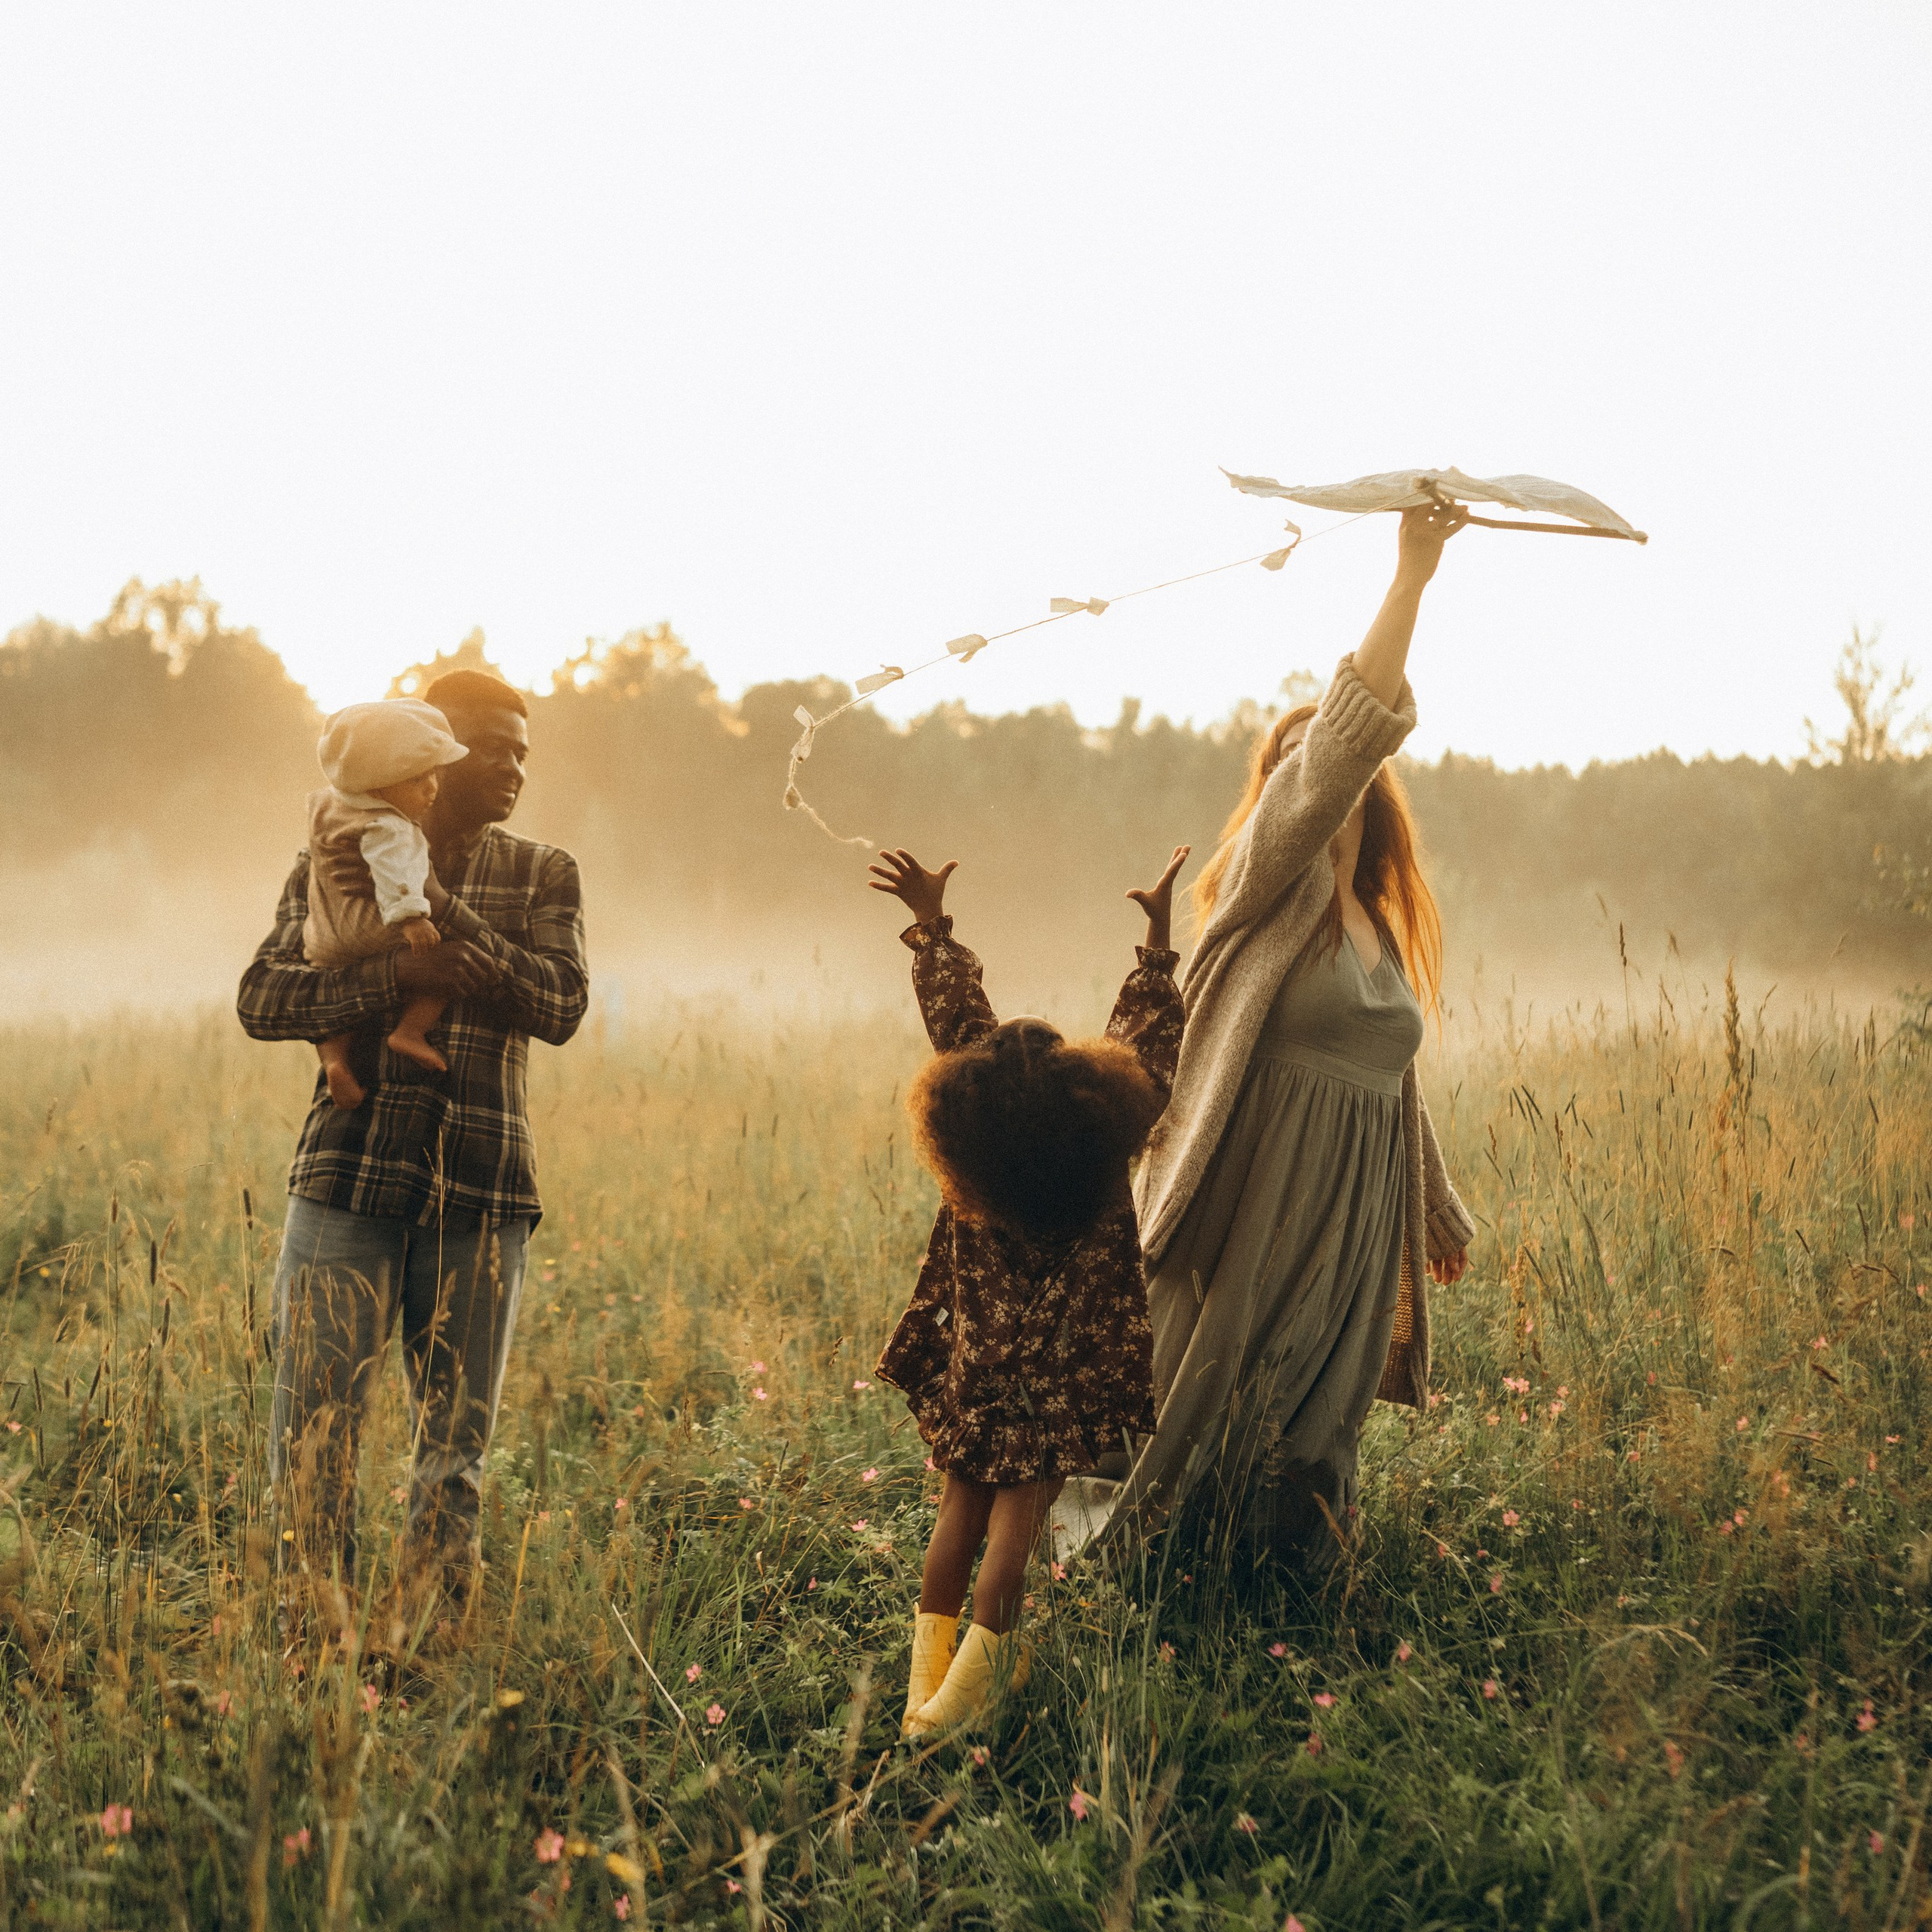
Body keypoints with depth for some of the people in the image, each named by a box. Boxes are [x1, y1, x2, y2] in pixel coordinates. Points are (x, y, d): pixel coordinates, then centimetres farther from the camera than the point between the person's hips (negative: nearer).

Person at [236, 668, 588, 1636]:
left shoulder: (541, 876, 10)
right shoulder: (335, 863, 8)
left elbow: (560, 1007, -6)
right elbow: (262, 1000, -4)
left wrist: (436, 908, -14)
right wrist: (401, 974, -18)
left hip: (481, 1192, 1)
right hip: (350, 1174, -1)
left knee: (456, 1441, 4)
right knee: (315, 1425, -4)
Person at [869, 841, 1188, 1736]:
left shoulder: (976, 1134, -11)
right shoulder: (1105, 1134, -15)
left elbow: (955, 1014, 0)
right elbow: (1148, 1038, -1)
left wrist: (930, 921, 10)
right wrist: (1159, 935, 6)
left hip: (979, 1362, 3)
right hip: (1066, 1374, -2)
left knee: (962, 1509, 12)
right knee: (1021, 1513, 1)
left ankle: (927, 1677, 12)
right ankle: (972, 1681, -2)